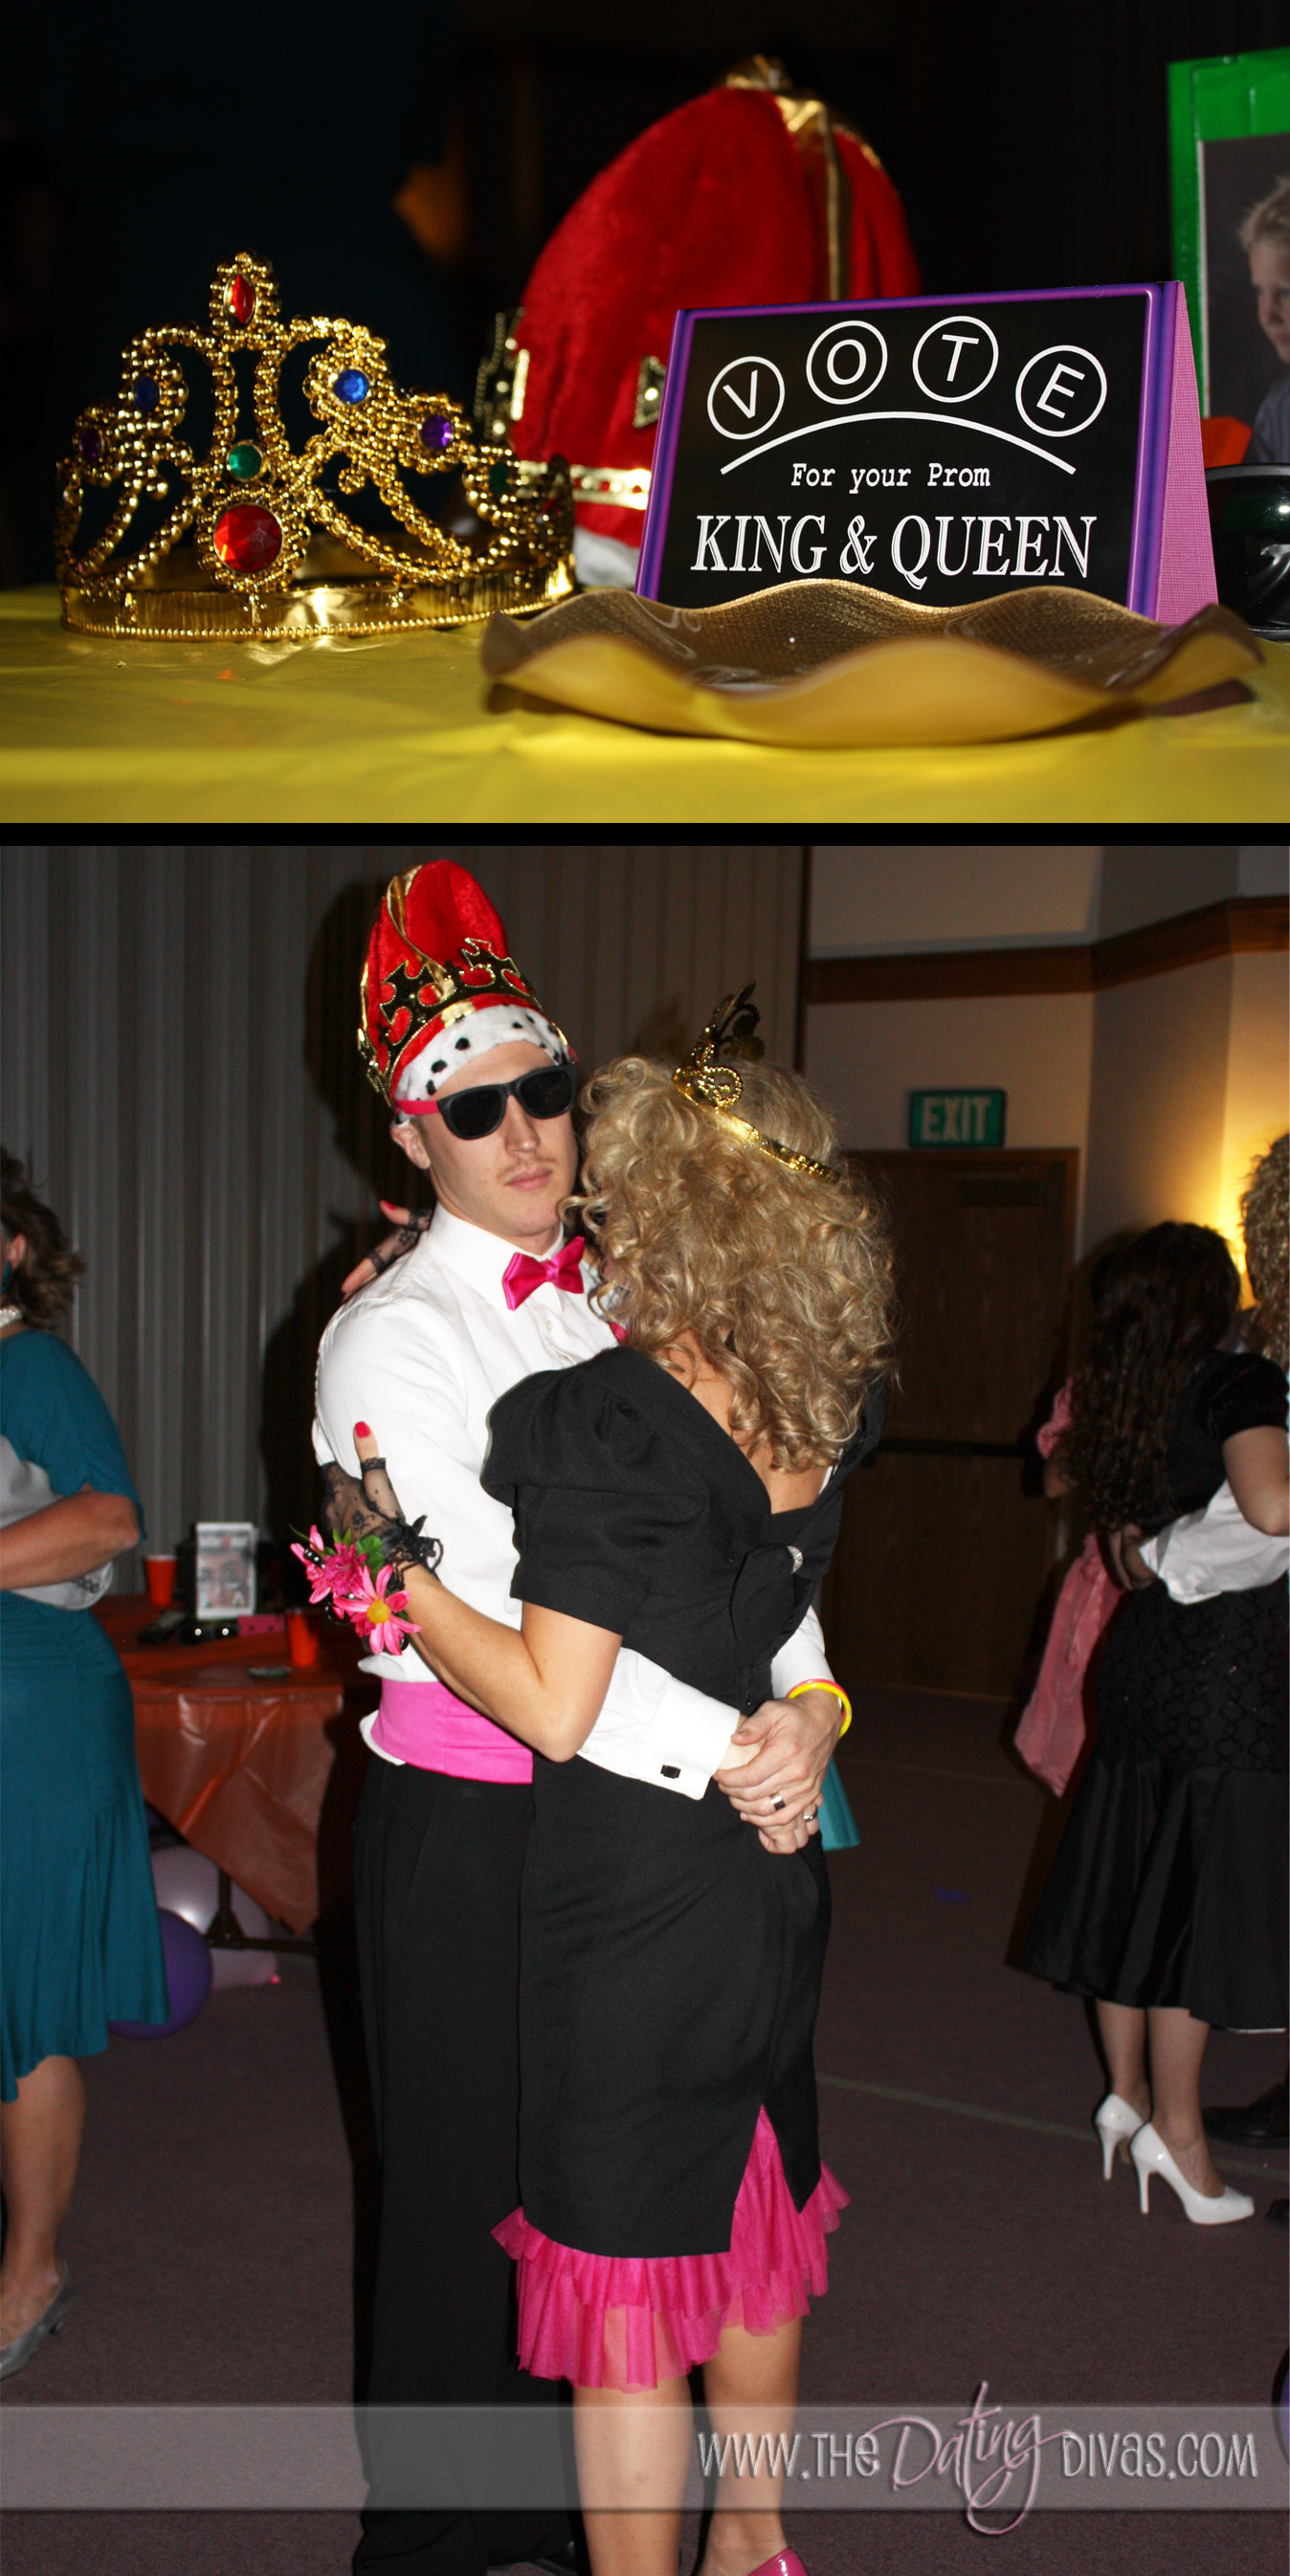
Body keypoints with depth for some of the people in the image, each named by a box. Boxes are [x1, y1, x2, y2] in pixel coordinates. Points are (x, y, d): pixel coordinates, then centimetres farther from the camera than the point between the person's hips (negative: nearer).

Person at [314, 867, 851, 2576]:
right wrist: (723, 1747, -22)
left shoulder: (621, 1311, 7)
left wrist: (809, 1697, -13)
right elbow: (477, 1622, -21)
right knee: (465, 2189, 10)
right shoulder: (390, 1339, -12)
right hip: (468, 1823, -6)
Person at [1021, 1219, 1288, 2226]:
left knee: (1134, 1881, 14)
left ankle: (1127, 2093, 27)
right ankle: (1175, 2127, 10)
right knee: (1201, 1892, 1)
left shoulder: (1114, 1395, 7)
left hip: (1144, 1651, 7)